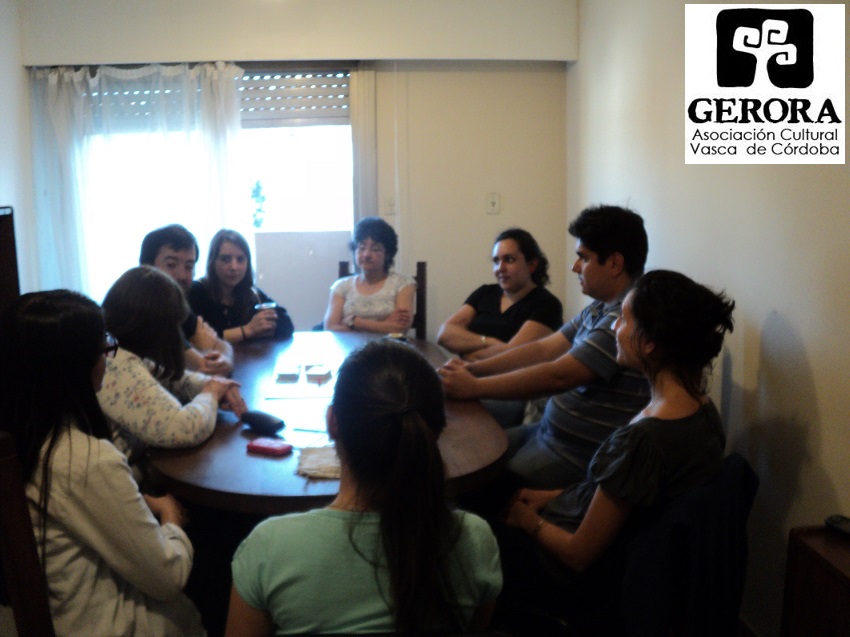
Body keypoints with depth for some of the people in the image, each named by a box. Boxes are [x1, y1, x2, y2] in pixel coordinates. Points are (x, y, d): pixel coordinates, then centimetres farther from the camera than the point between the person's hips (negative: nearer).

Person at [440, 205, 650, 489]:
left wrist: (473, 387, -19)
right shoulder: (600, 309, 8)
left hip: (578, 456, -9)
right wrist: (472, 369, -2)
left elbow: (557, 376, -26)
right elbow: (543, 349, 8)